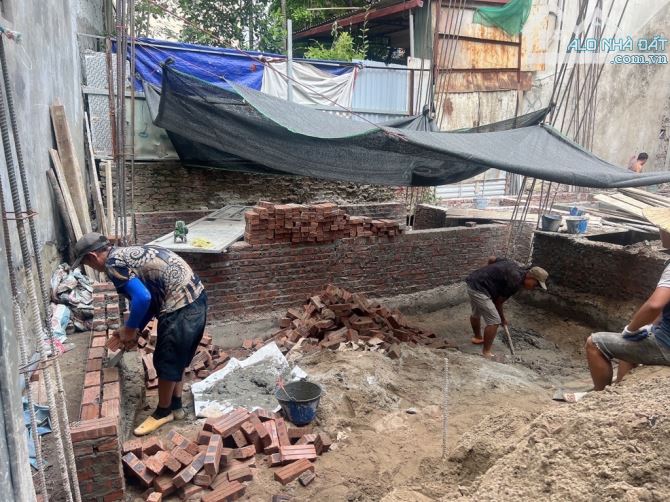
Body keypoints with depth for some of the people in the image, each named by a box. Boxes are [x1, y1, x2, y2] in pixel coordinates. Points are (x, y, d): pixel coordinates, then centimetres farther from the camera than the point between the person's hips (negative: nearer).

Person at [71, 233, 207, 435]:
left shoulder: (113, 264, -9)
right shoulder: (126, 254, 20)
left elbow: (142, 298, -20)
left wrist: (129, 329, -4)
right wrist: (137, 330, 25)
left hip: (181, 305, -10)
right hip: (195, 296, 10)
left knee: (166, 361, 7)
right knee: (176, 358, 21)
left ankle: (163, 412, 25)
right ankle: (175, 406, 35)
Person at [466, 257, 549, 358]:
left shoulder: (515, 266, 8)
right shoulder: (515, 282, -16)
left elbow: (492, 259, 19)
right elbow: (498, 301, -7)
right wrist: (502, 318, 9)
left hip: (472, 282, 10)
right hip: (479, 288, -10)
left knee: (476, 314, 30)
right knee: (494, 321, -7)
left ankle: (477, 337, 52)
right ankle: (486, 353, 3)